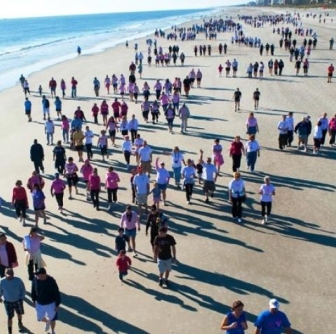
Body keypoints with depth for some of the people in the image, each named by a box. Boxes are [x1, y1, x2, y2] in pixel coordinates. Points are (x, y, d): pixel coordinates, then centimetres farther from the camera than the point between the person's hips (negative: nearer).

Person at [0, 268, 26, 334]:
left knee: (19, 313, 24)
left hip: (18, 300, 1)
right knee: (9, 317, 2)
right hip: (8, 301, -1)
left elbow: (23, 289, -9)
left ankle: (20, 323, 55)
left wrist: (22, 297, -9)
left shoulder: (18, 280, -24)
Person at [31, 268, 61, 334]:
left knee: (52, 319, 14)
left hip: (50, 304, -3)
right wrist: (34, 300, 9)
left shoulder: (51, 281, -26)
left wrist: (57, 305, -13)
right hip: (39, 303, 3)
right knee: (40, 318, 18)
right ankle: (47, 322, 54)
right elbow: (33, 290, 2)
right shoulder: (36, 279, -17)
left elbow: (57, 293, -17)